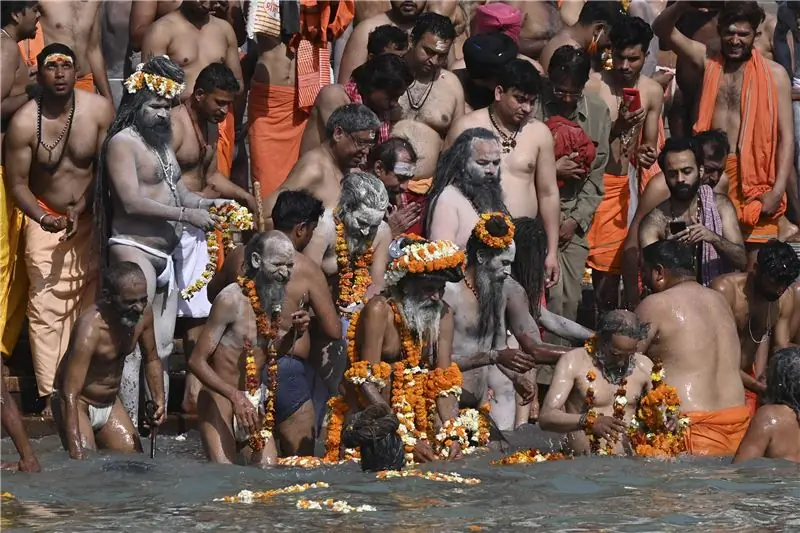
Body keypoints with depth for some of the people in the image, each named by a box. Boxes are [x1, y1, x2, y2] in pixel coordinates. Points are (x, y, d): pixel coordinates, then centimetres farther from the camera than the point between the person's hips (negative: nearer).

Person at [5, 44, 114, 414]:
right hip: (46, 221, -1)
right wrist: (43, 218, -26)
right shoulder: (23, 123, -16)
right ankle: (51, 395, -6)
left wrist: (80, 208, -14)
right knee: (47, 307, -8)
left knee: (90, 301, 2)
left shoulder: (99, 110, -13)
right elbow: (18, 183, -10)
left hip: (91, 219, 2)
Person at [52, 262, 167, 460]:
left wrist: (159, 399, -7)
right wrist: (76, 453, -42)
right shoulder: (90, 327, -33)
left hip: (111, 404, 7)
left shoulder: (144, 314, -12)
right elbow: (70, 394, -36)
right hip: (78, 406, -7)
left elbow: (151, 360, 10)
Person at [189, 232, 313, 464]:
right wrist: (235, 396, -29)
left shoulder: (273, 300, 6)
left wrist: (294, 332, -2)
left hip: (253, 401, 7)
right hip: (220, 400, -7)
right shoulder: (232, 299, -16)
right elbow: (197, 361, -17)